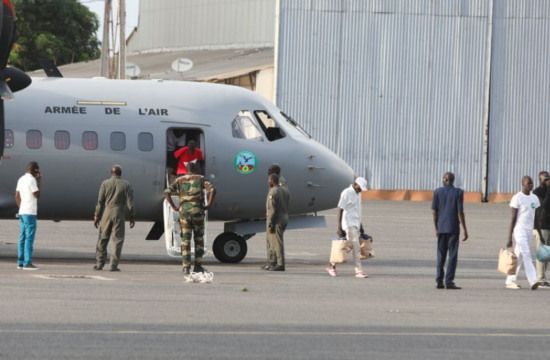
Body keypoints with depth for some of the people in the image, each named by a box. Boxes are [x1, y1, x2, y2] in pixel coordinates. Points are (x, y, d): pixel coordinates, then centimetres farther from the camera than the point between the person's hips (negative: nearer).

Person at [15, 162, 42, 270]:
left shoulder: (21, 179, 14)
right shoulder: (32, 180, -12)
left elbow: (17, 196, 17)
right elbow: (37, 195, -12)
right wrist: (39, 181, -6)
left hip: (22, 212, 9)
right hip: (30, 213, -9)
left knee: (23, 238, 9)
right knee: (29, 238, -8)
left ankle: (20, 262, 9)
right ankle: (27, 263, -10)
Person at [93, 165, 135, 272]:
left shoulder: (105, 183, 1)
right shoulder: (126, 185, 1)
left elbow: (100, 201, -1)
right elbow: (130, 202, -1)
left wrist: (97, 216, 3)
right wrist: (132, 216, 7)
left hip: (106, 214, 1)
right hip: (119, 215, -1)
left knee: (103, 239, 10)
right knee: (117, 240, 2)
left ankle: (99, 263, 10)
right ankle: (113, 265, -4)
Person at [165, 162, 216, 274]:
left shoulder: (179, 180, 10)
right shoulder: (201, 179, 5)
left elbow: (167, 192, -1)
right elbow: (212, 189, -11)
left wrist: (173, 207, 2)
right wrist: (209, 205, -5)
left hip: (184, 212, 1)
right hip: (197, 211, -1)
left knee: (185, 240, 1)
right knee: (199, 239, 14)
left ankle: (186, 267, -6)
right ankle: (198, 265, 12)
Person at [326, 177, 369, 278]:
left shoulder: (358, 194, 14)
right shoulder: (346, 193, -12)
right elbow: (340, 210, -12)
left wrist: (361, 226, 24)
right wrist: (339, 228, -15)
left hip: (356, 224, 8)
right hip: (349, 224, -8)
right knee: (356, 248, -12)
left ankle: (332, 266, 20)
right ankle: (359, 271, -11)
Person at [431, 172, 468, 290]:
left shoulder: (437, 192, 2)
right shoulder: (458, 192, -5)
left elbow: (434, 212, 3)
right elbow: (460, 212, -9)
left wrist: (436, 228, 12)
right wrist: (465, 229, -4)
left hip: (441, 228, 3)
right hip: (453, 228, -3)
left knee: (441, 255, 9)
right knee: (452, 255, -1)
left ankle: (439, 281, 6)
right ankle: (449, 281, -6)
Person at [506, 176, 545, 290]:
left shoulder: (534, 198, 13)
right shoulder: (517, 198, -7)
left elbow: (535, 218, 18)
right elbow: (513, 218, -9)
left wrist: (540, 235, 16)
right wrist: (509, 238, -11)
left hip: (530, 230, 7)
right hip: (520, 229, -7)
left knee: (519, 257, 9)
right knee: (526, 255, -14)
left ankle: (510, 281, 15)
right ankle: (533, 280, -21)